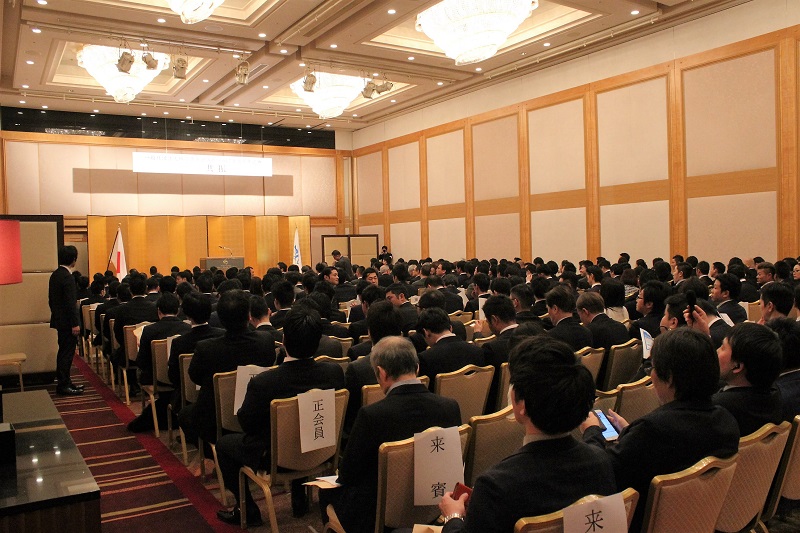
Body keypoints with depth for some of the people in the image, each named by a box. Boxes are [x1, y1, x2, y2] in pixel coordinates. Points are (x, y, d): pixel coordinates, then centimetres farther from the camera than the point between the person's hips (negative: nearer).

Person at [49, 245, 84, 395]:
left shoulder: (55, 275, 10)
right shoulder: (67, 277, -20)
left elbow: (51, 299, 16)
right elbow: (71, 303, -22)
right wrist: (75, 323, -20)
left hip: (59, 319, 10)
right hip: (67, 321, -10)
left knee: (64, 351, 17)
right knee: (67, 352, -3)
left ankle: (64, 381, 27)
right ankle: (63, 385, 2)